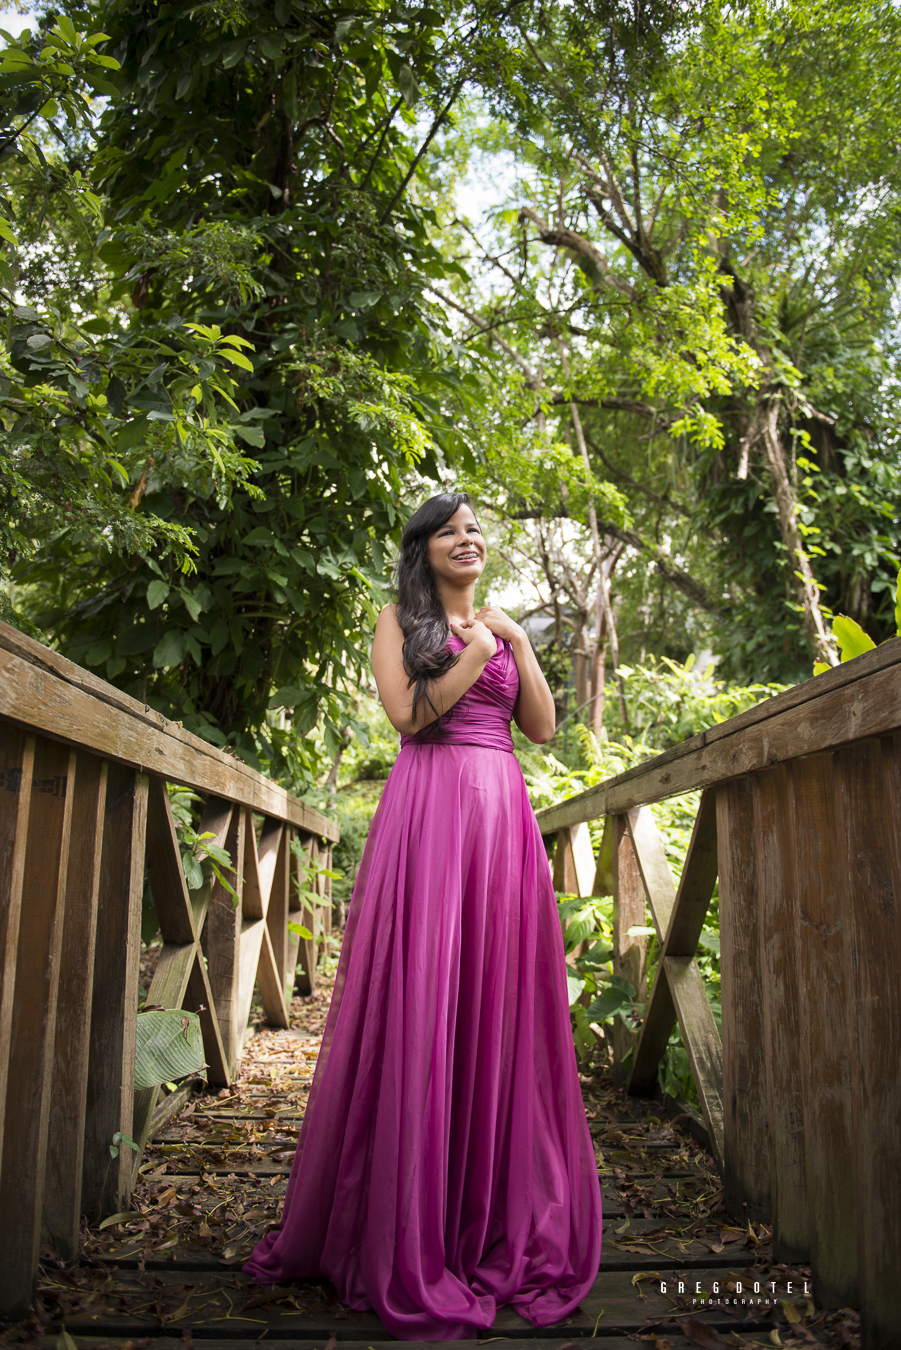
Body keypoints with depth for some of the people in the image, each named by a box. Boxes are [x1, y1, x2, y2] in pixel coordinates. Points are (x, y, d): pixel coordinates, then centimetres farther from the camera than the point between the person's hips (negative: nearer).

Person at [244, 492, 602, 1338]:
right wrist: (479, 652, -3)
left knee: (497, 1001, 4)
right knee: (420, 1003, -4)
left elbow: (543, 727, 13)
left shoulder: (502, 625, 22)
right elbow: (408, 712, -6)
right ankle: (409, 1233, 9)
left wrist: (515, 643, 5)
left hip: (502, 810, 4)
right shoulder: (400, 619, 9)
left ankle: (503, 1220, 18)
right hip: (427, 807, -4)